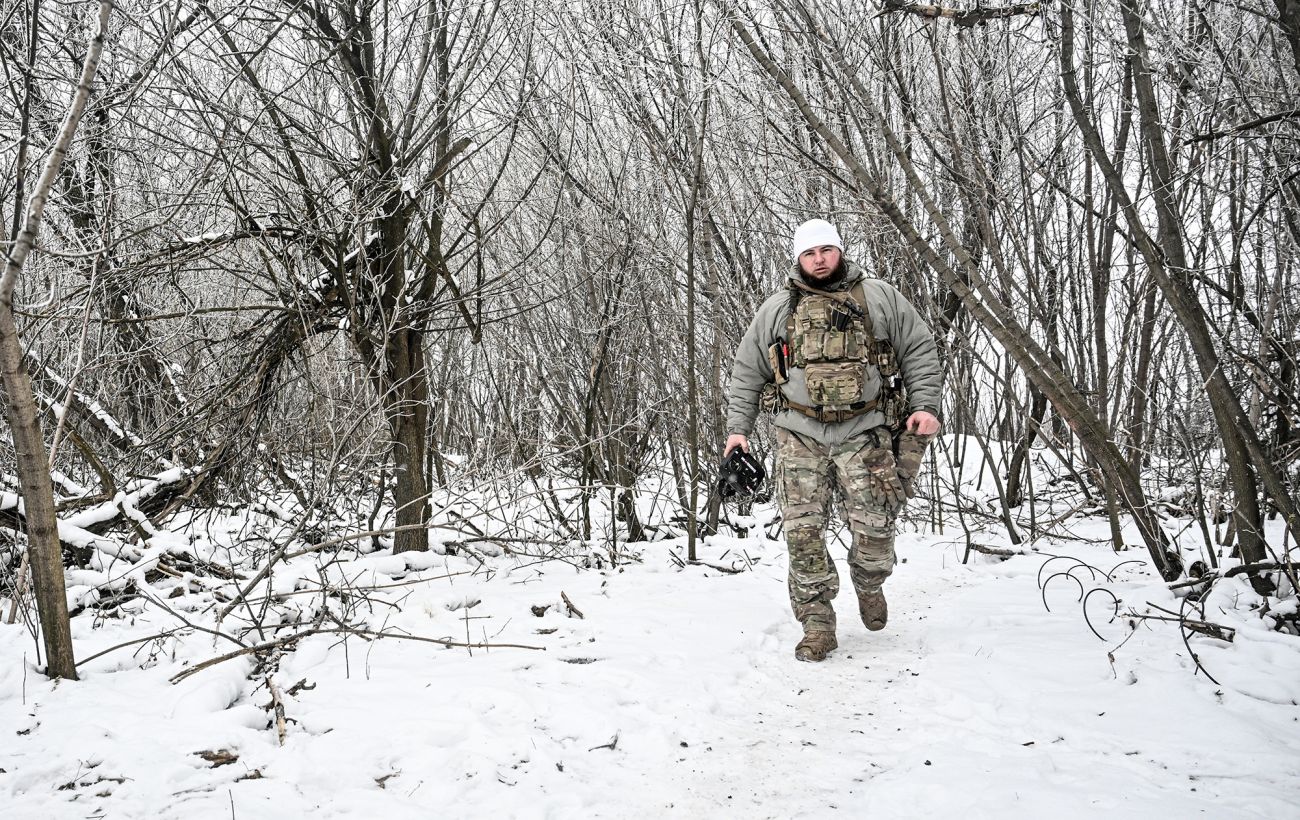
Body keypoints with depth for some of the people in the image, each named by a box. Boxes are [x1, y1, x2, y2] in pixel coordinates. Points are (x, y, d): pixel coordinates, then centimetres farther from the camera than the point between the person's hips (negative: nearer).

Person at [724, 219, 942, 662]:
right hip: (800, 434, 1)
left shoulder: (880, 298, 9)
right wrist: (738, 427, 8)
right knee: (802, 530, -7)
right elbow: (746, 371, 14)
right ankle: (817, 624, 4)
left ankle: (869, 585, 28)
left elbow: (919, 350, 10)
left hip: (864, 431, -1)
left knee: (874, 527, -5)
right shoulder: (776, 310, 11)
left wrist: (926, 405, -1)